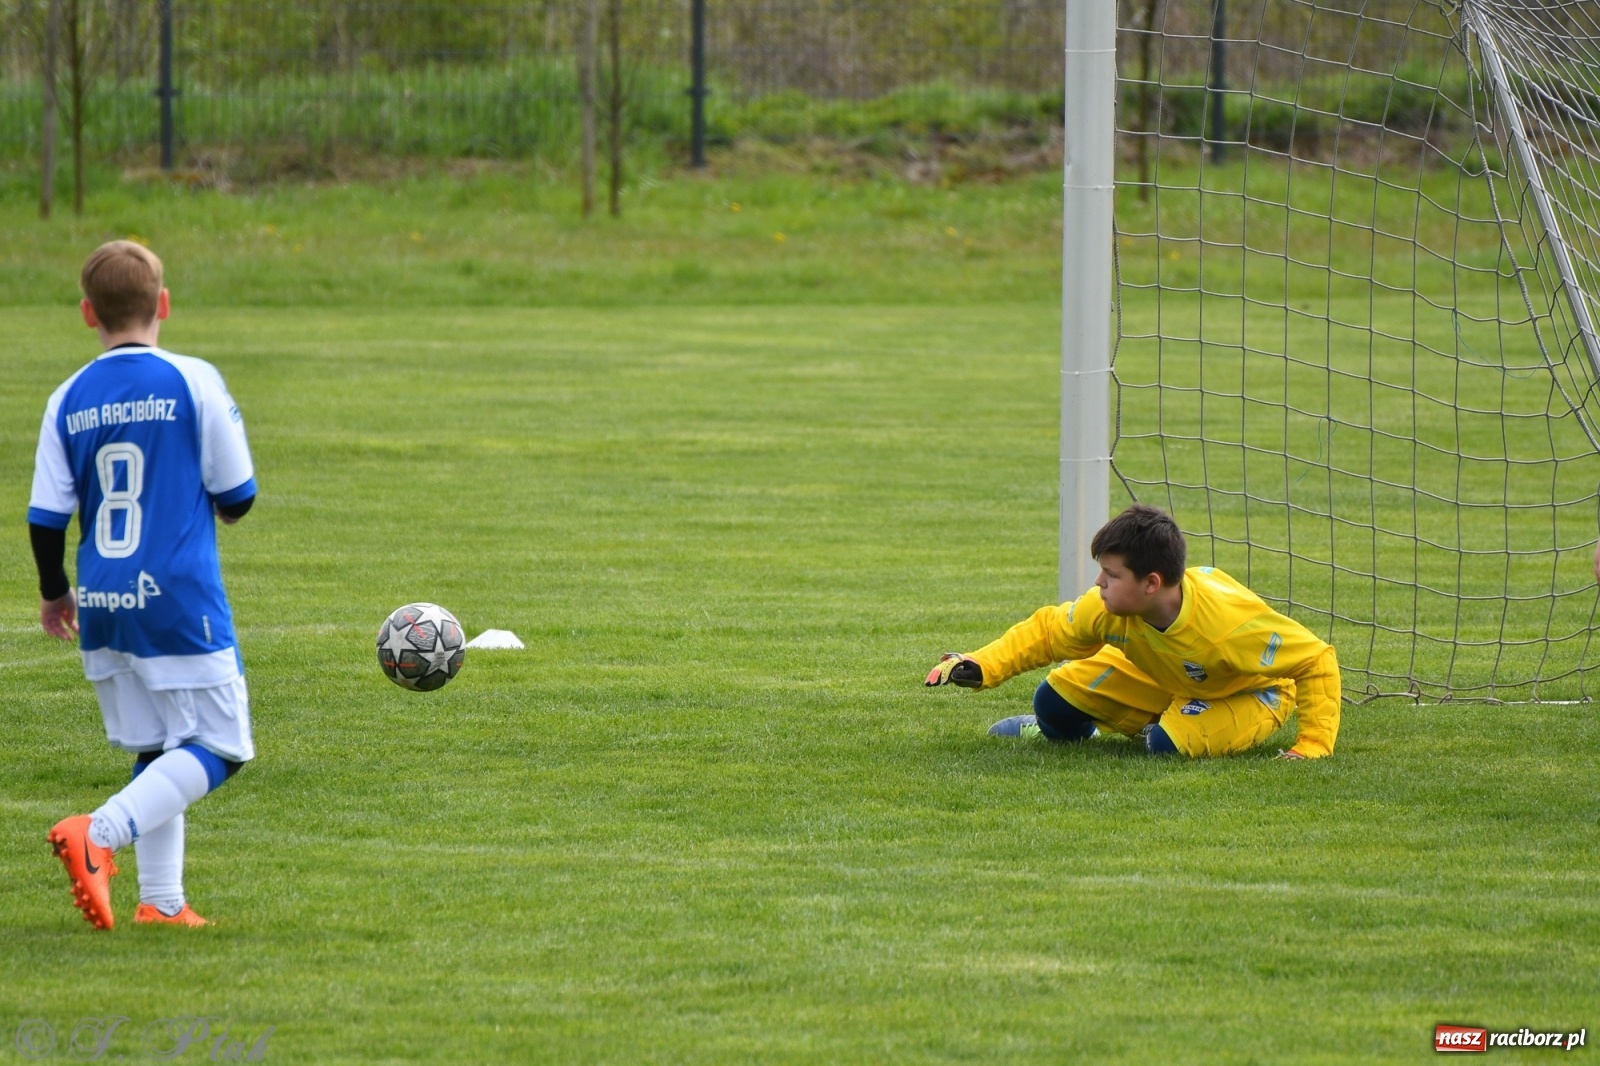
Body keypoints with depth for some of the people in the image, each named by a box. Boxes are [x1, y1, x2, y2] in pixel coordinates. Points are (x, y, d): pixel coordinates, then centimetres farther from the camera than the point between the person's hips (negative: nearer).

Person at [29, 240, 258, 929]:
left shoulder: (69, 400, 2)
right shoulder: (193, 382, -8)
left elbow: (46, 516, 3)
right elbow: (237, 496, -3)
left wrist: (54, 592, 20)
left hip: (101, 609, 5)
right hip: (179, 601, -5)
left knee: (154, 751, 16)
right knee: (217, 748, 0)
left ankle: (160, 900, 10)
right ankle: (99, 835, -19)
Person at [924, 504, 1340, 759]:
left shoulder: (1229, 622, -42)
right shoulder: (1109, 609, -27)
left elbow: (1318, 661, -33)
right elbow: (1046, 631, -10)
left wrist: (1313, 747, -35)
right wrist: (982, 667, -25)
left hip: (1249, 695, -5)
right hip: (1164, 676, 5)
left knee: (1169, 744, -32)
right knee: (1055, 701, -5)